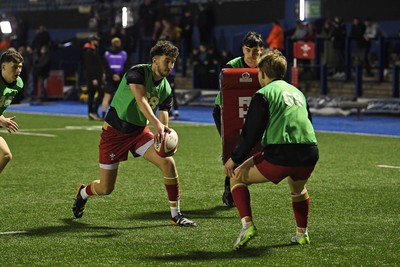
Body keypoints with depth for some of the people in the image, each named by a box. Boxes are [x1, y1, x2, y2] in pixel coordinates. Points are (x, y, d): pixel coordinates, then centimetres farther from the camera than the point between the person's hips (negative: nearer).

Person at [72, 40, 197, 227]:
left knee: (168, 162, -20)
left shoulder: (165, 89, -2)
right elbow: (141, 100, -36)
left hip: (139, 131, 5)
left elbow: (163, 122, -5)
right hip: (114, 132, -5)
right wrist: (156, 124, -51)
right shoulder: (138, 72, -20)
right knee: (105, 188, 0)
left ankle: (176, 215, -8)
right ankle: (83, 192, 38)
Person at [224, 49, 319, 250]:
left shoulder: (263, 94, 4)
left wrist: (235, 159, 10)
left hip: (280, 155, -6)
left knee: (237, 177, 13)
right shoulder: (297, 92, 25)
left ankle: (247, 224, -3)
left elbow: (251, 132, -1)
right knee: (298, 188, 38)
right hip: (309, 155, 6)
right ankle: (302, 233, 32)